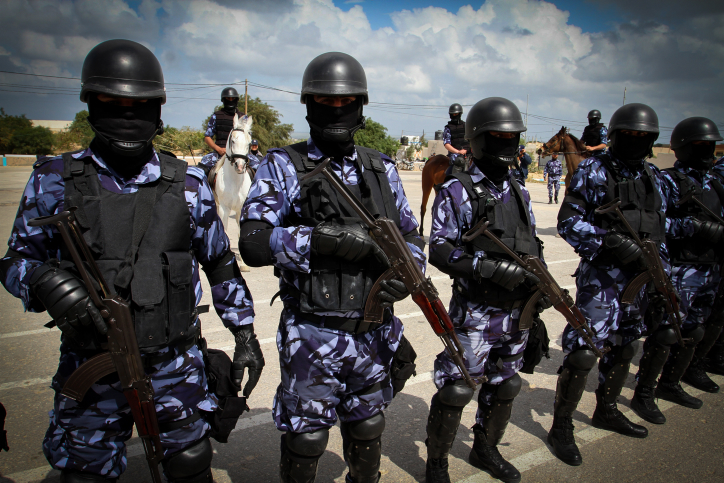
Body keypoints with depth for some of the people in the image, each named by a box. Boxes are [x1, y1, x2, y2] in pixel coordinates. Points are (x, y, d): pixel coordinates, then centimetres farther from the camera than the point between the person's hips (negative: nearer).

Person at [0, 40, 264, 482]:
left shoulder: (187, 185, -1)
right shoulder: (56, 180, -3)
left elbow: (221, 264, 6)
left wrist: (245, 334, 5)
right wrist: (47, 283, -20)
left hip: (176, 366, 1)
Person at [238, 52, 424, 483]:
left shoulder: (382, 168, 7)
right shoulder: (283, 166, -6)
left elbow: (411, 235, 11)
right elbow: (253, 243, -17)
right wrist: (326, 237, -28)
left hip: (373, 333, 4)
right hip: (312, 337, -4)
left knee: (367, 431, 22)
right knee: (305, 439, 10)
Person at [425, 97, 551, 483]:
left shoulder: (519, 193, 12)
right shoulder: (457, 191, -8)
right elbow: (439, 249, -15)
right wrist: (489, 268, -25)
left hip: (516, 313, 7)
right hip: (475, 314, -7)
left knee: (505, 386, 18)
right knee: (456, 390, -2)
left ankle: (485, 450, 41)